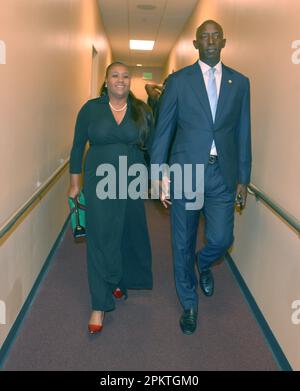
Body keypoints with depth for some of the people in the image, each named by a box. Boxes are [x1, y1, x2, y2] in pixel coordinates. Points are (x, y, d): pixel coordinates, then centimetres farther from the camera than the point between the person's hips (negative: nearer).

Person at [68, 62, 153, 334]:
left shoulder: (142, 111, 2)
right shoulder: (91, 109, -1)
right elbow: (78, 146, 4)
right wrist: (75, 182, 4)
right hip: (100, 183, -2)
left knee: (128, 234, 13)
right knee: (101, 239, -2)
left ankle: (120, 281, 40)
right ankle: (100, 305, 5)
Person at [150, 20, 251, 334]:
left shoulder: (240, 82, 8)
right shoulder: (178, 81, 1)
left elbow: (242, 132, 9)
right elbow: (163, 130, 1)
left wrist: (243, 178, 7)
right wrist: (159, 176, -4)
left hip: (222, 174, 2)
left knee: (221, 239, 1)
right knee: (183, 244, 7)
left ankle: (203, 263, 40)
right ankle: (189, 304, 29)